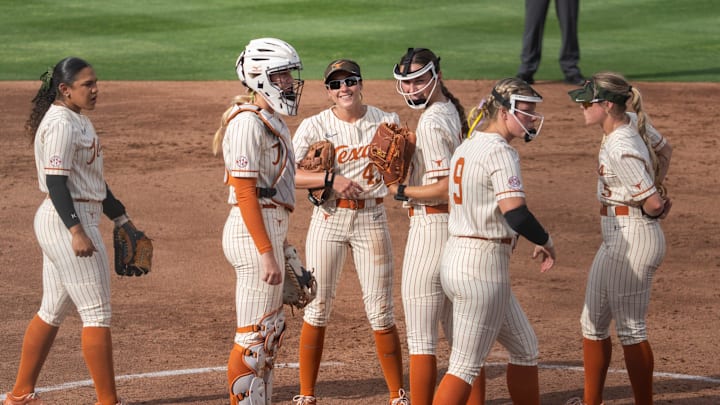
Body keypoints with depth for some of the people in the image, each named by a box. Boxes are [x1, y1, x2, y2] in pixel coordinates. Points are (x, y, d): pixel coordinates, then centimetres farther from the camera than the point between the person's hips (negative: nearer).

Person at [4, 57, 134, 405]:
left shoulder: (78, 121, 15)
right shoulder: (61, 123, -16)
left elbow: (93, 179, 22)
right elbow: (56, 181, -23)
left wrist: (120, 218, 24)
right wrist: (77, 231, -29)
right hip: (68, 222, -10)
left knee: (52, 311, 15)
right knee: (97, 313, -7)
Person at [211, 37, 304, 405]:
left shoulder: (273, 120, 14)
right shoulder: (248, 122, -15)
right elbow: (245, 193, -20)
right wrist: (266, 253, -23)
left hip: (271, 228, 10)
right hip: (255, 232, -10)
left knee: (272, 331, 16)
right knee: (255, 336, -6)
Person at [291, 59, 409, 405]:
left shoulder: (387, 122, 2)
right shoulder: (314, 127, -3)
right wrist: (330, 180, -22)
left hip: (372, 218, 1)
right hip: (328, 218, -1)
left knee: (381, 310, 2)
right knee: (317, 307, 2)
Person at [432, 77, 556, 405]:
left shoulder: (466, 147, 14)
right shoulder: (500, 151, -15)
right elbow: (516, 214, -23)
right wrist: (546, 242, -10)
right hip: (483, 266, -10)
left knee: (525, 349, 19)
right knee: (467, 365, -6)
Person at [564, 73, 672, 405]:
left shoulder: (620, 148, -24)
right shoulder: (633, 123, 4)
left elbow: (654, 204, -23)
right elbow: (664, 149, 23)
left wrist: (656, 209, 0)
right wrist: (655, 188, 15)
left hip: (631, 239, -10)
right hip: (615, 240, 10)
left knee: (630, 329, -2)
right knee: (592, 322, 17)